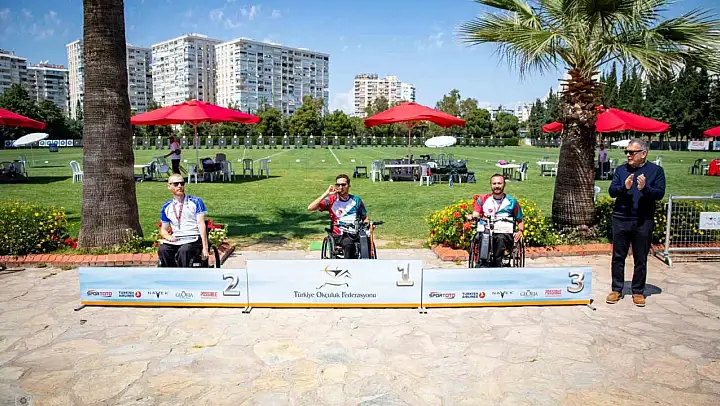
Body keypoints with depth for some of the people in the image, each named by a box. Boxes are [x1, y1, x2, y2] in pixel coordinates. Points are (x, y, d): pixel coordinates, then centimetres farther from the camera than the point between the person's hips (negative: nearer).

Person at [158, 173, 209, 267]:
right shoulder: (166, 207, 17)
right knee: (162, 250, -29)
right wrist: (168, 237, -4)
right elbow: (163, 229, 23)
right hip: (175, 240, 4)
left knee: (183, 251, -35)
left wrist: (205, 247, -14)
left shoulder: (196, 202, 6)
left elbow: (201, 224, -3)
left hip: (193, 239, -3)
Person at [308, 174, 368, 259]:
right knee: (348, 243, -38)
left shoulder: (356, 200, 15)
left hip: (356, 234, 3)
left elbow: (365, 217, 25)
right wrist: (326, 194, -10)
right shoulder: (331, 200, 6)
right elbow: (310, 208, -5)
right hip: (339, 236, -2)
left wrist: (366, 221, 0)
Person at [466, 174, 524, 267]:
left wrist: (520, 231, -4)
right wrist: (471, 216, -21)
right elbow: (475, 215, 4)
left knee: (500, 238, -37)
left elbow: (520, 221, 17)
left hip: (505, 234, -1)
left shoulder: (512, 202, 12)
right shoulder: (482, 199, 13)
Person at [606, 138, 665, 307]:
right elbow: (611, 191, -1)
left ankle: (638, 291, 19)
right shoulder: (621, 170, 7)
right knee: (618, 257, 7)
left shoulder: (656, 170, 1)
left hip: (643, 222, -2)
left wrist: (645, 188, -25)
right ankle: (617, 289, 18)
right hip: (620, 219, 2)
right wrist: (624, 187, -20)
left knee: (641, 259, 7)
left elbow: (660, 193, -7)